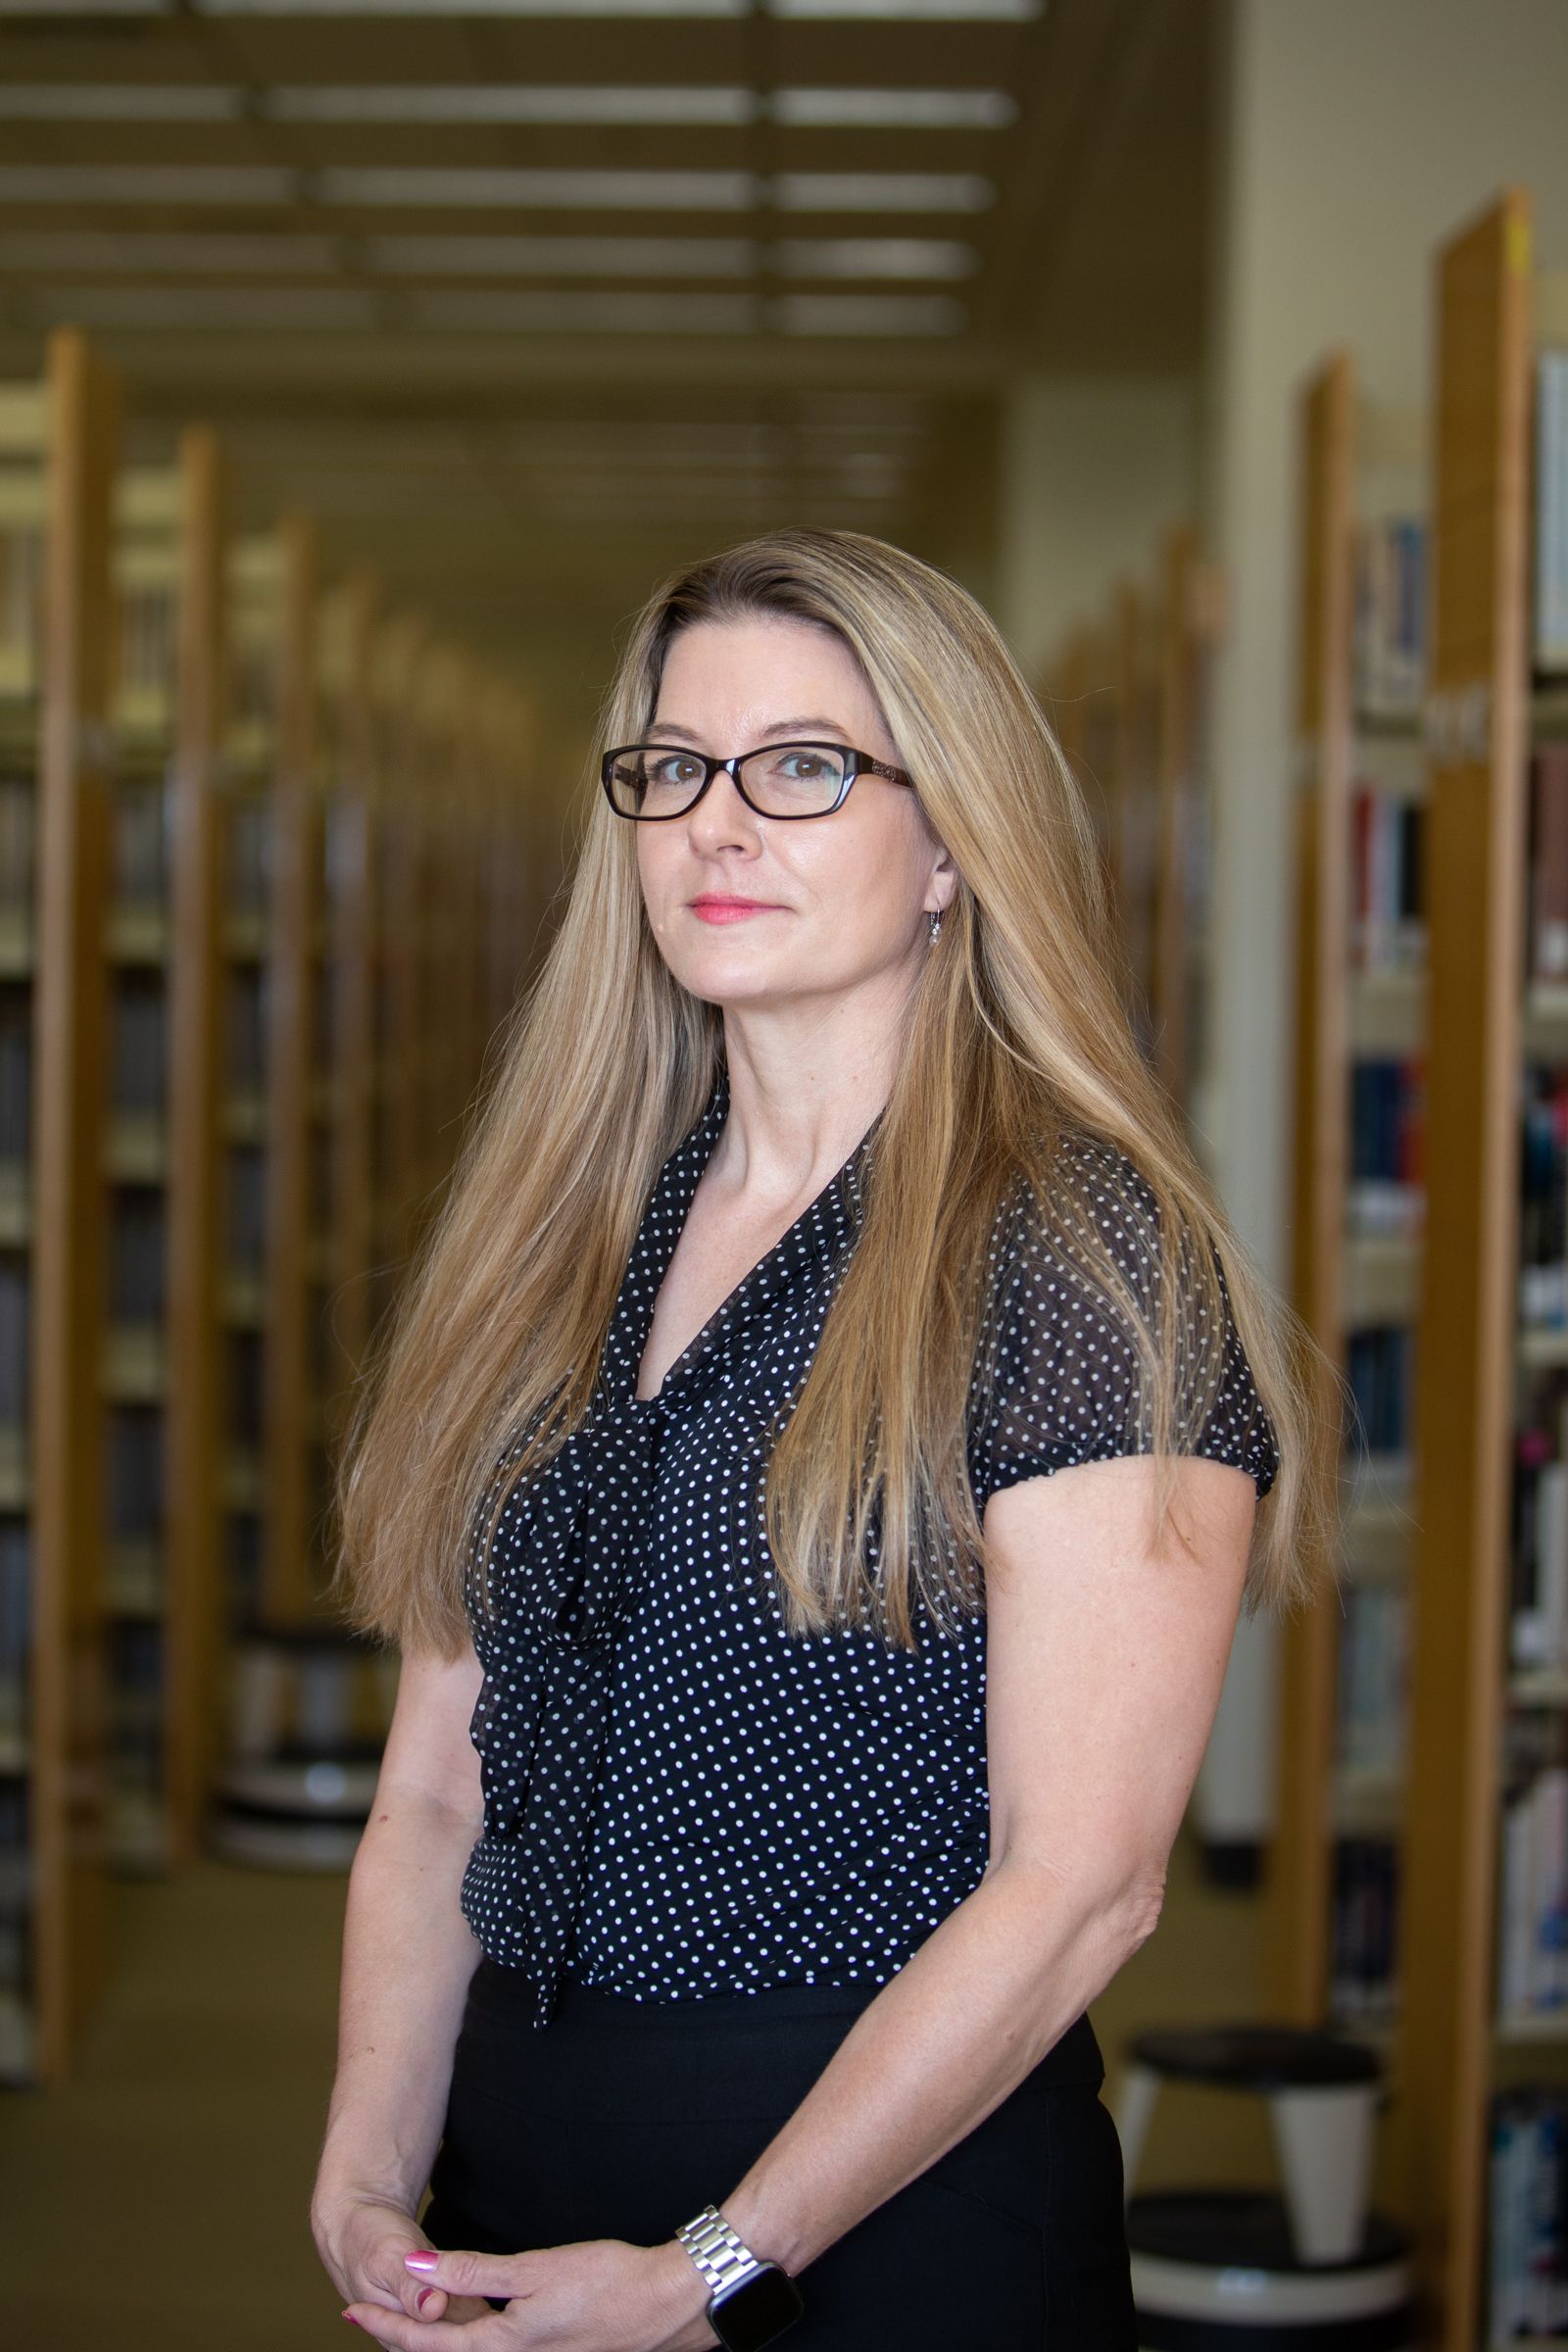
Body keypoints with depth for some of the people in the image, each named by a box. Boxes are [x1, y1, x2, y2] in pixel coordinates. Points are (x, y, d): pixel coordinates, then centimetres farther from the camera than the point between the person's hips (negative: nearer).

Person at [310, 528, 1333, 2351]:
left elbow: (1078, 1886, -16)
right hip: (515, 2178, 5)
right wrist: (368, 2179, -7)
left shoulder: (1081, 1261, -12)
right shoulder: (551, 1248, 7)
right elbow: (436, 1794, 7)